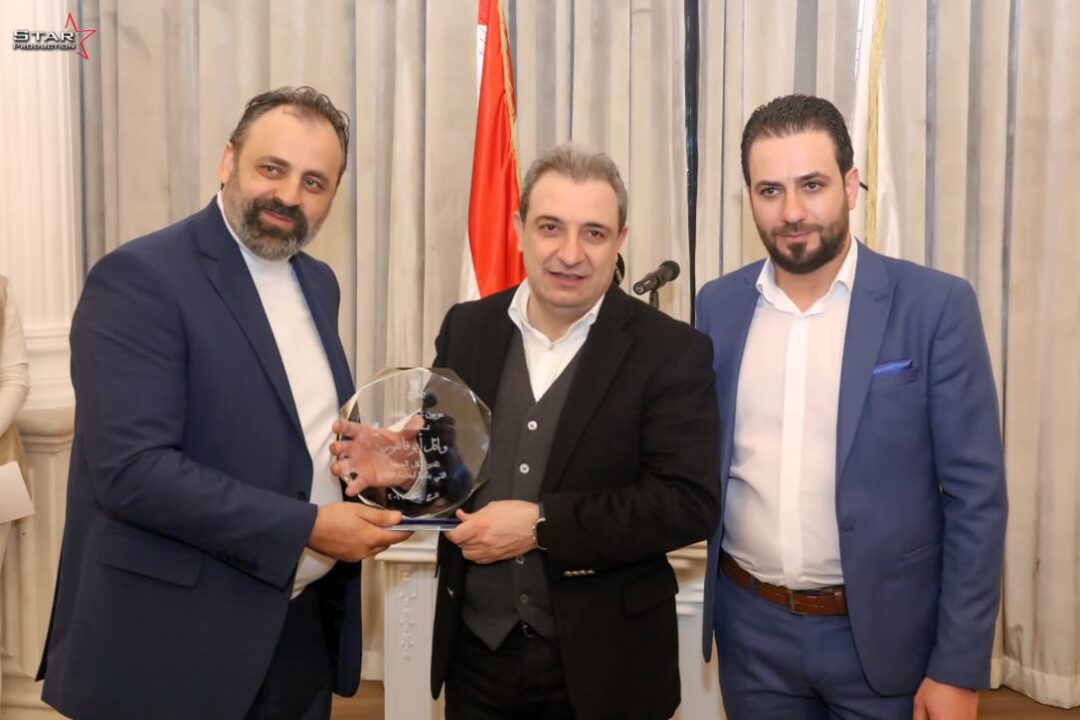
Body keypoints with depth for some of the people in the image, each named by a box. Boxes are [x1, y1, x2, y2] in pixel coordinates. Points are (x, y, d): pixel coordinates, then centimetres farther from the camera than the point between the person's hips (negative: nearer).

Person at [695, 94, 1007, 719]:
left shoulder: (935, 305, -10)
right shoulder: (718, 305, 0)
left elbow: (976, 497, -9)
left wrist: (959, 668, -10)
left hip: (884, 632, -2)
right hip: (751, 628, 3)